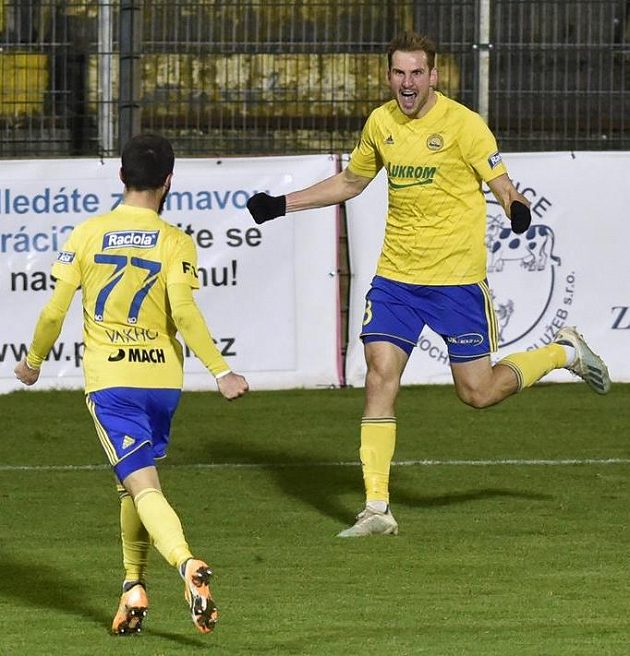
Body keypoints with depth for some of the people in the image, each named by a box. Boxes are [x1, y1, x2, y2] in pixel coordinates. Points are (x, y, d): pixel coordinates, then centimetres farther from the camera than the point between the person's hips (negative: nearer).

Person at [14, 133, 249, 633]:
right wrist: (221, 372, -13)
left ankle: (188, 564, -36)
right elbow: (183, 312, -14)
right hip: (161, 377, 1)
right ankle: (134, 587, 25)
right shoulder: (175, 243, -2)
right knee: (136, 482, 22)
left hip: (107, 381, -1)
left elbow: (54, 312, 2)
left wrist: (33, 361, 18)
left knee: (143, 485, -12)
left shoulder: (87, 235, 1)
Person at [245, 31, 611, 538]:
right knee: (381, 374, -10)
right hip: (395, 276, 4)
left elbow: (502, 186, -10)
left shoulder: (463, 124, -10)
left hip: (457, 277, -4)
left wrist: (518, 207, -34)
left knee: (478, 392, 1)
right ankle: (377, 509, -8)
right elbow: (350, 182, 23)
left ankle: (564, 353, 30)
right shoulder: (380, 124, 6)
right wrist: (282, 205, 21)